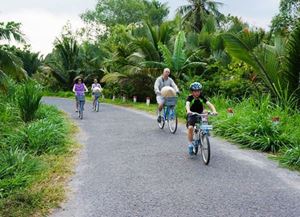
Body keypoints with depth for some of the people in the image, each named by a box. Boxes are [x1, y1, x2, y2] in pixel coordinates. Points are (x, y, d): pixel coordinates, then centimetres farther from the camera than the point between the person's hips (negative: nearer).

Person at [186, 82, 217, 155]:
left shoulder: (201, 97, -8)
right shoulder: (190, 97, -15)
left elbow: (209, 104, -19)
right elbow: (187, 104, -35)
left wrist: (214, 111, -39)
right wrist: (188, 111, -57)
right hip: (191, 115, -3)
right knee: (190, 128, -27)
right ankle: (190, 144, -13)